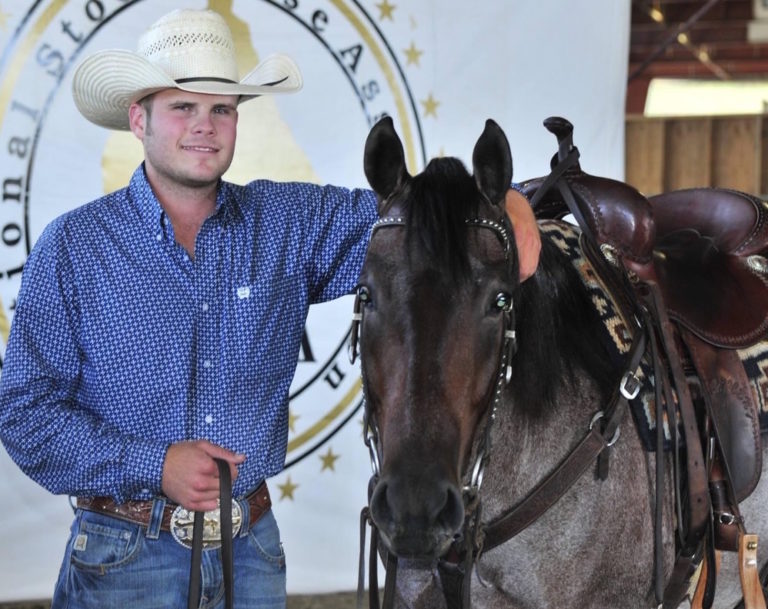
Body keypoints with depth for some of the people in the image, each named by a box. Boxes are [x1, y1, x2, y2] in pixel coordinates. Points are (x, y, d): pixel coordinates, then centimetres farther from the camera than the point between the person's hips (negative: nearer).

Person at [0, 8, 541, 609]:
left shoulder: (287, 224, 3)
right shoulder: (73, 248, -5)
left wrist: (502, 202, -24)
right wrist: (152, 465, -18)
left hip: (252, 552, 3)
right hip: (126, 556, -3)